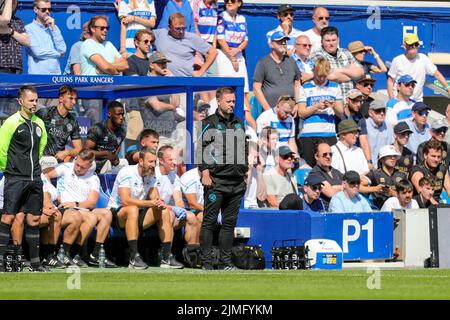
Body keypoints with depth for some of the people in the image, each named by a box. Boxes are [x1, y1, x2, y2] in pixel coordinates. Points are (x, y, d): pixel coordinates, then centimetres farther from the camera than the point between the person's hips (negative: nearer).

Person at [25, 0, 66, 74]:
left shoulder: (54, 28, 17)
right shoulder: (29, 28, 0)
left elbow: (62, 50, 5)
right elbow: (38, 52, -9)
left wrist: (54, 28, 0)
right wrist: (58, 53, 4)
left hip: (55, 73, 4)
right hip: (37, 74, -4)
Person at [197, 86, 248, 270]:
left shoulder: (239, 124, 17)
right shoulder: (209, 123, -1)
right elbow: (200, 149, -6)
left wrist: (245, 172, 19)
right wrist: (205, 173, -13)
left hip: (237, 184, 6)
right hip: (216, 182, -6)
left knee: (229, 223, 7)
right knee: (209, 222, -4)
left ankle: (225, 262, 11)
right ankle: (206, 262, -4)